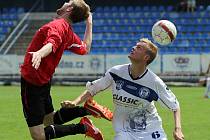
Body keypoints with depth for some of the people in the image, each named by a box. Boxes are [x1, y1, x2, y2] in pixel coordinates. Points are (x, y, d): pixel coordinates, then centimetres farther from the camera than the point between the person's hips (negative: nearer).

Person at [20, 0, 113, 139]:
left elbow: (51, 44, -42)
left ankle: (82, 128, -10)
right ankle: (86, 110, 9)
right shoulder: (69, 34, 6)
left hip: (31, 81, -8)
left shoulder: (57, 25, -19)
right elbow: (85, 48, 25)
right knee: (51, 119, 27)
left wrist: (39, 53, -63)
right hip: (44, 81, 8)